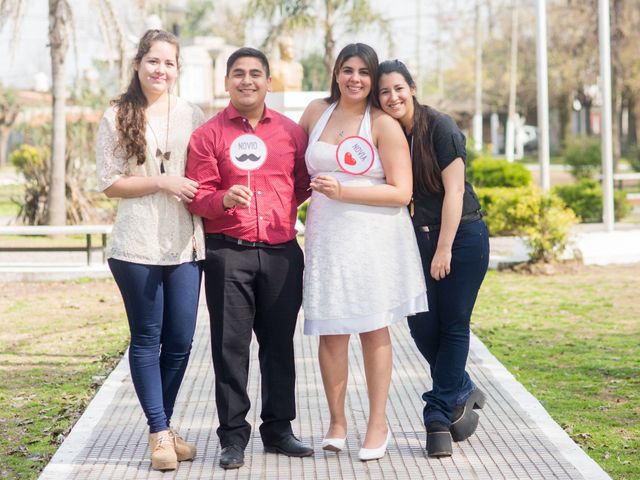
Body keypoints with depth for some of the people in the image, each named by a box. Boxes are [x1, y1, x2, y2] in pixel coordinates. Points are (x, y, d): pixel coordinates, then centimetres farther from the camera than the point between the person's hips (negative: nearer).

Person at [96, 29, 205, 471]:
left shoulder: (192, 116, 7)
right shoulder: (117, 118, 2)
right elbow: (110, 183, -1)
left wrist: (206, 229, 1)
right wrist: (161, 183, -12)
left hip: (185, 245, 2)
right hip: (137, 247, -2)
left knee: (180, 340, 4)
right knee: (147, 339, 2)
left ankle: (164, 425, 20)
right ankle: (159, 433, 8)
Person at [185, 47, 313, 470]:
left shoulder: (290, 132, 9)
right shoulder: (208, 134, 1)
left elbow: (303, 182, 18)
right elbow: (198, 196, -4)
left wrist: (281, 211, 5)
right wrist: (225, 200, -22)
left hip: (282, 253, 3)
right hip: (228, 253, -2)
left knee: (279, 343, 9)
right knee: (231, 345, -1)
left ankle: (279, 428, 20)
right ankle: (233, 435, 6)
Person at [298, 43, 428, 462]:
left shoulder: (384, 125, -4)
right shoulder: (317, 112, 9)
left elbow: (401, 192, -8)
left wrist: (343, 192, -14)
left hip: (374, 238, -3)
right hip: (327, 236, 3)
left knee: (374, 328, 3)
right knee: (331, 331, 0)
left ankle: (378, 424, 11)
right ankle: (337, 420, 14)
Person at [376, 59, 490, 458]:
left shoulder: (439, 127, -13)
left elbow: (454, 189, -14)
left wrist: (444, 248, -15)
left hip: (462, 235, -5)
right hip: (418, 237, 5)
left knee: (453, 325, -1)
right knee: (422, 324, 1)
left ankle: (439, 417, 6)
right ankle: (462, 394, 24)